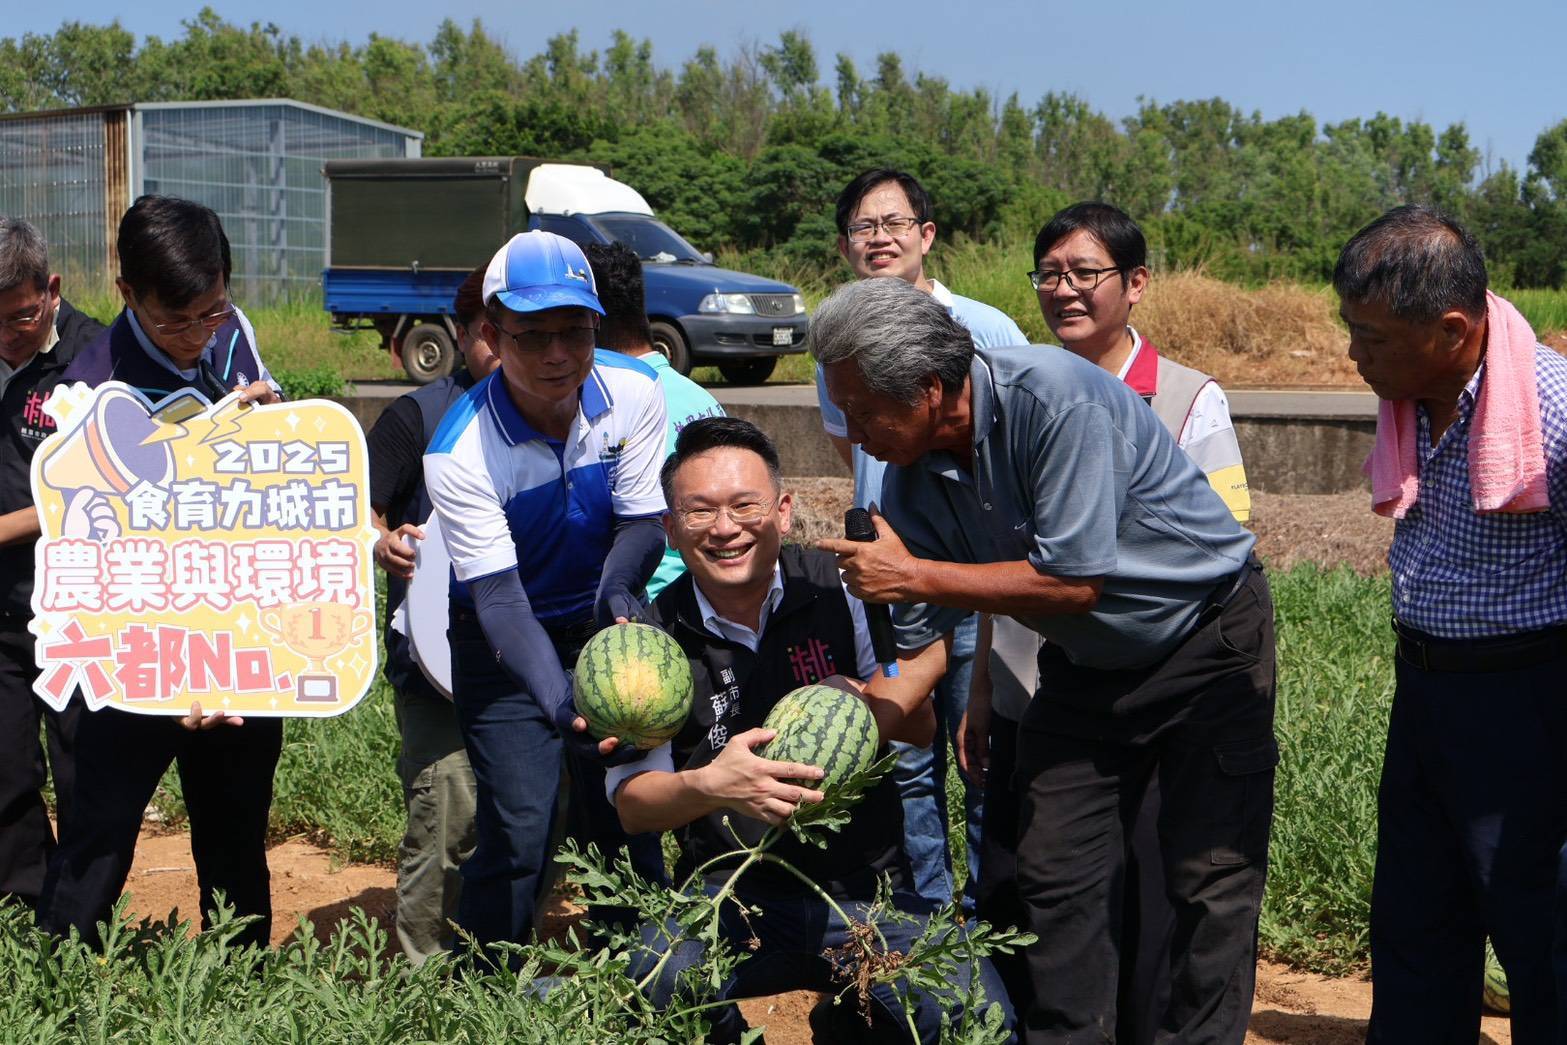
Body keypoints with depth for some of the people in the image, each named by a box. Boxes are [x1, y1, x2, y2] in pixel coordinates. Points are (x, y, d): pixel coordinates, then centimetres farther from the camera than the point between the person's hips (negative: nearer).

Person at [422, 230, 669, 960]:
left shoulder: (633, 393, -14)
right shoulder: (459, 452, -26)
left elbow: (641, 519, -7)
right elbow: (497, 594, -29)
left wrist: (617, 588, -29)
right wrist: (555, 695, -45)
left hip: (605, 627, 3)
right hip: (503, 648, -3)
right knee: (518, 833, -8)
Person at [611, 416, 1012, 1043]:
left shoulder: (838, 586, -2)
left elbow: (918, 728, 1)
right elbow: (633, 806, -5)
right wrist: (709, 785, -27)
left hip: (866, 889, 0)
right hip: (731, 896, 0)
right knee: (658, 989, -31)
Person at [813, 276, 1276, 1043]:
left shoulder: (1054, 397, -30)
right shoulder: (911, 480, -9)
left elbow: (1073, 580, -30)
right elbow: (921, 642, -3)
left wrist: (911, 573, -26)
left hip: (1207, 639, -6)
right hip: (1086, 661, 6)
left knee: (1212, 878, -4)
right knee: (1054, 872, 3)